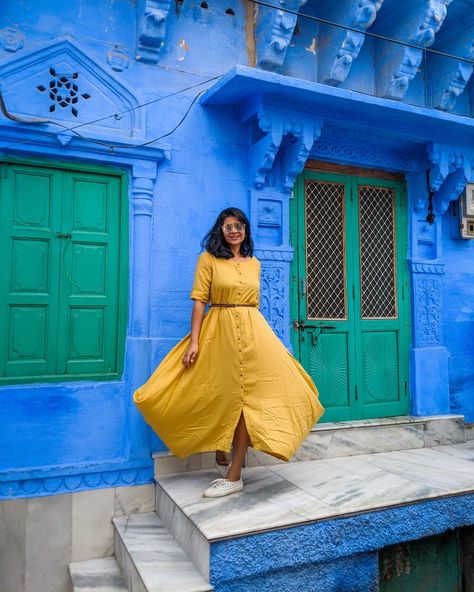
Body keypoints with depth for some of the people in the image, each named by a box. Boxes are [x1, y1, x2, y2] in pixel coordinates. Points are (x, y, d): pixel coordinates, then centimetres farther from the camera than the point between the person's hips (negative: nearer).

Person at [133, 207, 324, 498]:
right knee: (219, 397, 6)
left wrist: (261, 338, 16)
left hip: (252, 332, 3)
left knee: (244, 397, -2)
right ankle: (222, 458, 28)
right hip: (218, 332, -2)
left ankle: (234, 475, 4)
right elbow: (199, 301, -5)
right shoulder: (208, 259, 2)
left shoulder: (254, 263, 13)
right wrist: (194, 341, -13)